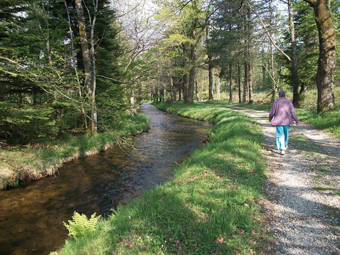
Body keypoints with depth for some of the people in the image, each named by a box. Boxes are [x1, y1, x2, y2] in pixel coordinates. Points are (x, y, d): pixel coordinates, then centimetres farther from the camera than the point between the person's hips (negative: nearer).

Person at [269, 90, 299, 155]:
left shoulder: (276, 102, -6)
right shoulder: (289, 102, 2)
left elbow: (272, 112, -3)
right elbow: (293, 112, 0)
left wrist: (270, 118, 15)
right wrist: (296, 120, 5)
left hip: (278, 121, -3)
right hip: (287, 121, 3)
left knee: (280, 135, -1)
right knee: (286, 133, 20)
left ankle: (281, 149, -7)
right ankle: (285, 146, 37)